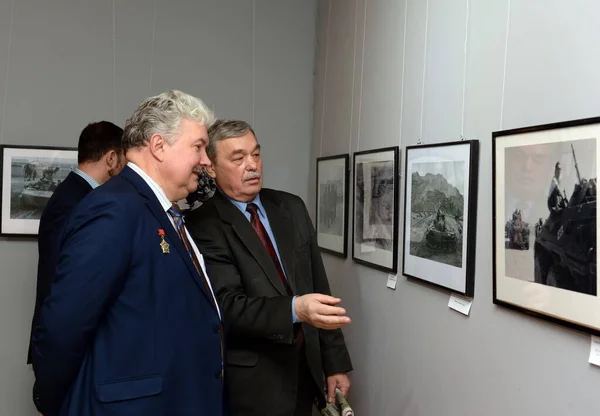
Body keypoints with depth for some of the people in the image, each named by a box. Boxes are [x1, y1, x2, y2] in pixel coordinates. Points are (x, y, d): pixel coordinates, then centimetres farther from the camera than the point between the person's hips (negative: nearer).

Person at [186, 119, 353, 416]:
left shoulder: (292, 207, 4)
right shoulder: (204, 225, -12)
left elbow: (318, 285, 5)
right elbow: (229, 305, -20)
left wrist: (335, 362, 4)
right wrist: (296, 309, -35)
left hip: (306, 366, 5)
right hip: (251, 380, -5)